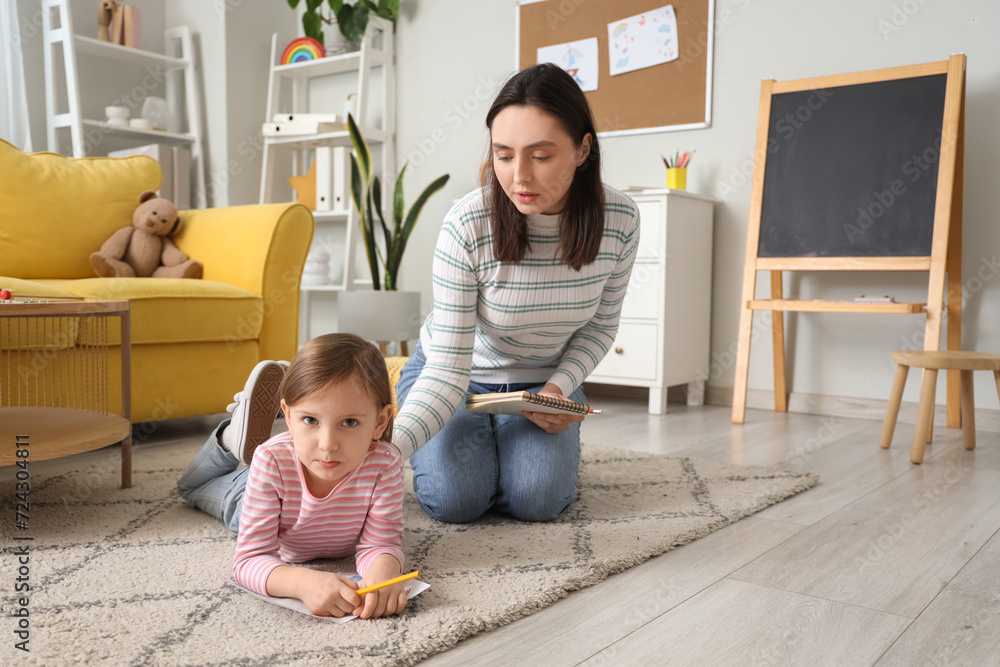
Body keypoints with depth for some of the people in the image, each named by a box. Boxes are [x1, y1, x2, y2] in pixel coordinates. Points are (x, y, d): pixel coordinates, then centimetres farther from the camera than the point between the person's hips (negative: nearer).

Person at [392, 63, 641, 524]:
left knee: (539, 500, -20)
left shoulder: (619, 220, -20)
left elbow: (600, 325, -2)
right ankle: (478, 439, 15)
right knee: (454, 499, -22)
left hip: (544, 381, 2)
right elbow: (448, 370, -28)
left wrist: (559, 387, -19)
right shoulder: (466, 227, -30)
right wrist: (387, 449, -44)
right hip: (454, 378, -2)